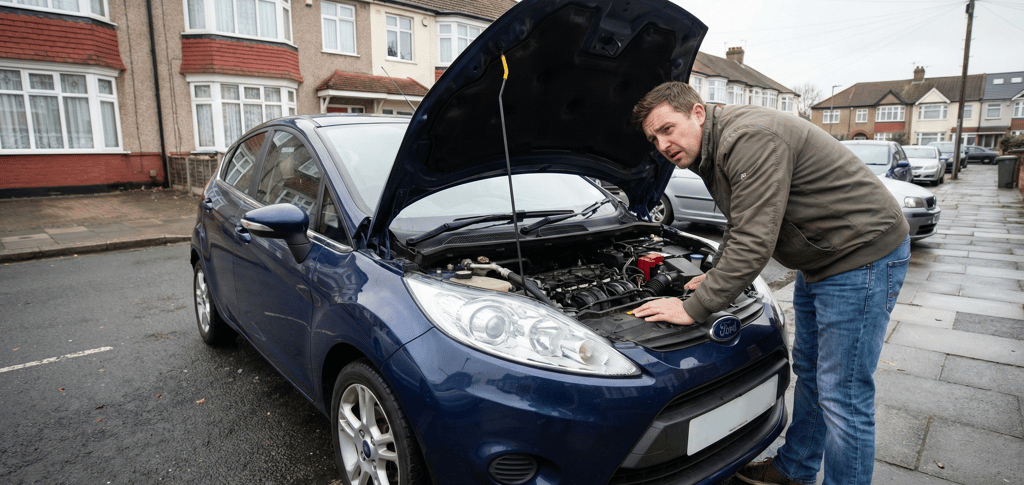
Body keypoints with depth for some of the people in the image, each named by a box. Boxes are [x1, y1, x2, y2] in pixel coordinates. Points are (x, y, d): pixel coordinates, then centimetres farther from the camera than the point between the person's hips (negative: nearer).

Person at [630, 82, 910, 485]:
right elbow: (739, 228, 21)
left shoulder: (750, 138, -27)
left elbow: (753, 243, -31)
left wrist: (694, 308, -25)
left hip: (863, 254, -10)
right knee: (809, 372, 21)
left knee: (843, 396, -3)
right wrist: (715, 275, 20)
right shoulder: (716, 151, 6)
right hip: (818, 260, 10)